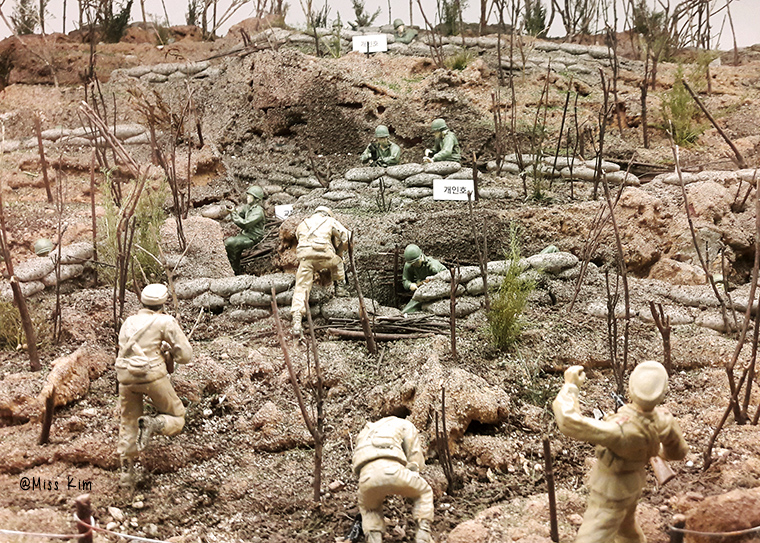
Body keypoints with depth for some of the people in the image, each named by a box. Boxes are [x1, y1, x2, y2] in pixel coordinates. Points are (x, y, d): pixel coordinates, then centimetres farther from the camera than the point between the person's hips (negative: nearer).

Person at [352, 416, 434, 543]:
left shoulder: (366, 432, 44)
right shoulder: (406, 425, 32)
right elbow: (416, 460, 24)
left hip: (367, 475, 3)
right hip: (391, 471, -3)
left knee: (369, 508, 36)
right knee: (424, 493, 27)